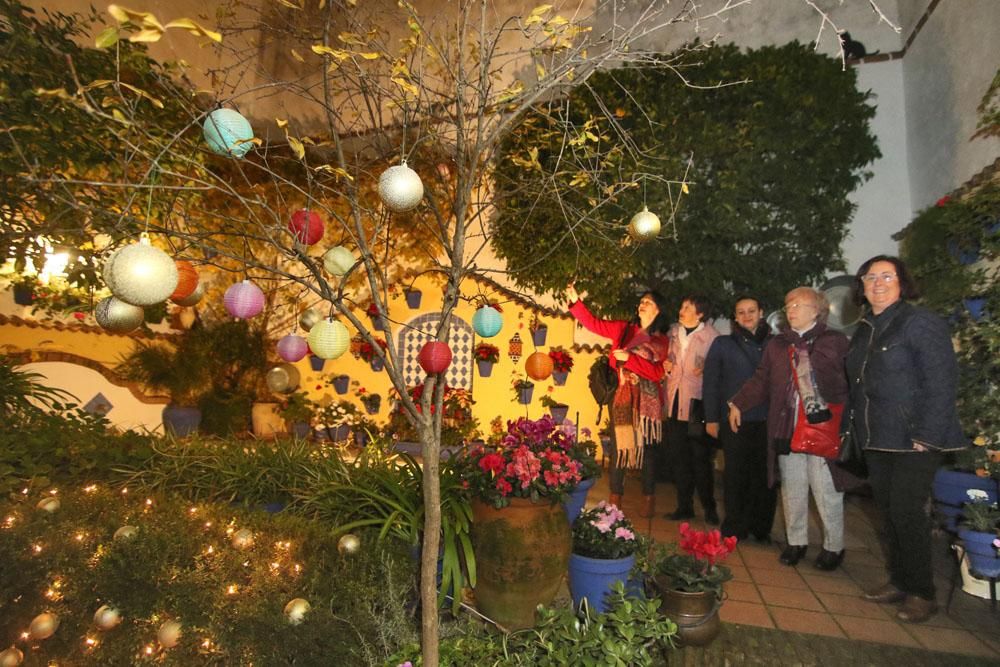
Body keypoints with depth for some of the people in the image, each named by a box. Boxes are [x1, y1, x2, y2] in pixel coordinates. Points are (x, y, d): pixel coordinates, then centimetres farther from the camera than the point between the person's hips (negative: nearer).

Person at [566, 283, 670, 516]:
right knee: (618, 447, 0)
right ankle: (615, 500, 11)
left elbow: (657, 373, -7)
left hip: (648, 400, -1)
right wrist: (576, 301, -11)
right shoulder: (624, 329, 8)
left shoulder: (661, 341, 5)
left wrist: (629, 358, -18)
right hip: (624, 396, 1)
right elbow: (593, 323, 0)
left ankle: (648, 499, 21)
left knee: (646, 449, 6)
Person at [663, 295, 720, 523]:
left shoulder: (711, 335, -6)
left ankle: (709, 507, 19)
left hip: (697, 401, -5)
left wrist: (706, 369, -19)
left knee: (700, 457, 1)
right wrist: (666, 364, 4)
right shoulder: (674, 330, 11)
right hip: (675, 400, 5)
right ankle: (684, 506, 22)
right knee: (678, 456, 10)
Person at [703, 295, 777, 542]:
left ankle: (762, 529, 20)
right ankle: (733, 529, 15)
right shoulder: (723, 344, 7)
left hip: (767, 421, 1)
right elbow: (710, 382, 5)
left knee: (765, 476, 5)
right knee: (735, 475, 3)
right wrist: (711, 419, -1)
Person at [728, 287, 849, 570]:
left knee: (827, 491, 5)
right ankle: (796, 541, 28)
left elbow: (852, 380, -4)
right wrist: (738, 403, 4)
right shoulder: (777, 345, 12)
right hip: (787, 429, 4)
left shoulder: (835, 341, 0)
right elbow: (761, 380, 12)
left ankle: (833, 546, 24)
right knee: (792, 491, 13)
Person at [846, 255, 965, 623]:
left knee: (906, 511, -4)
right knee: (888, 511, 12)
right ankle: (899, 581, 25)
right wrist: (850, 427, 9)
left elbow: (941, 383, -15)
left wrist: (925, 436, -19)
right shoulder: (863, 330, 13)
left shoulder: (921, 322, -9)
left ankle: (921, 593, 13)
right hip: (876, 441, 7)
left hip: (913, 441, -7)